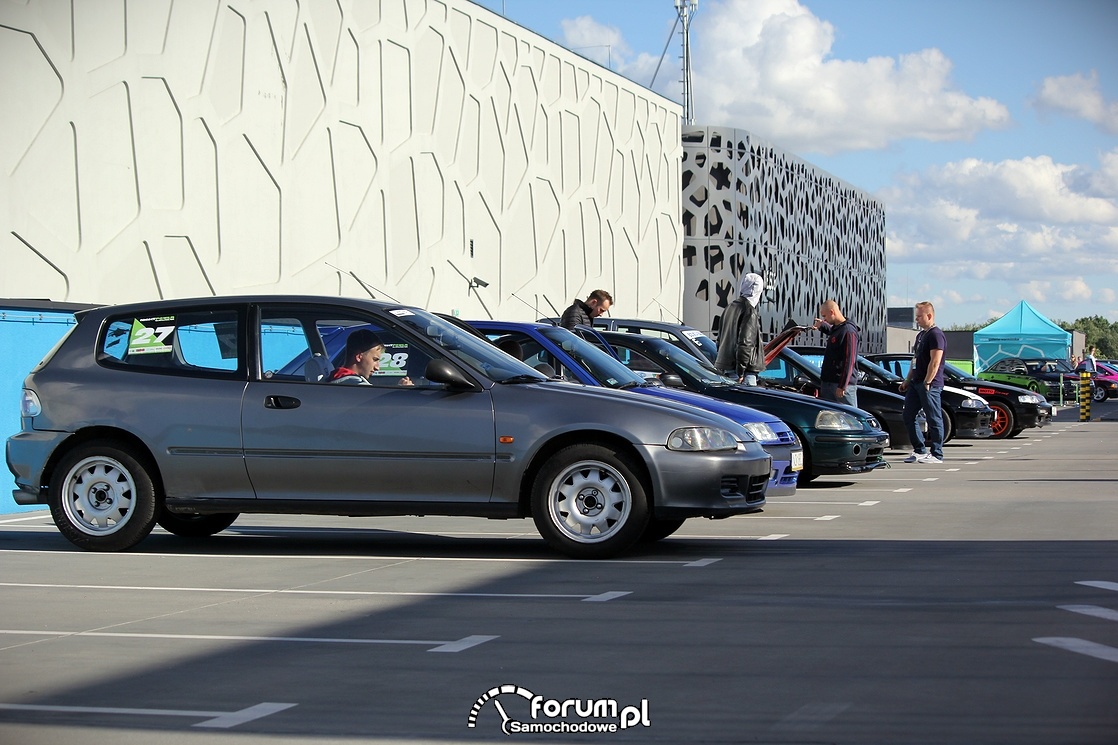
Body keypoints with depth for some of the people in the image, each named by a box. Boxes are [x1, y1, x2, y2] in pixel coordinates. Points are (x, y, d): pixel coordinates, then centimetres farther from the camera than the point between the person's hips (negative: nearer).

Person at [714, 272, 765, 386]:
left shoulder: (731, 308, 16)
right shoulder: (750, 312, -12)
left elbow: (720, 339, 22)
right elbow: (745, 343, -19)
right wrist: (740, 371, -19)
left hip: (726, 368, 9)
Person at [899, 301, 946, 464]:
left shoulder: (936, 335, -12)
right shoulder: (921, 335, 19)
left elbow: (935, 361, -19)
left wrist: (927, 383, -21)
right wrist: (907, 381, 20)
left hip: (929, 385, -10)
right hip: (916, 383, 10)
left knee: (934, 419, -4)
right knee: (908, 417, 9)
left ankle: (936, 454, -1)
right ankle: (919, 451, 16)